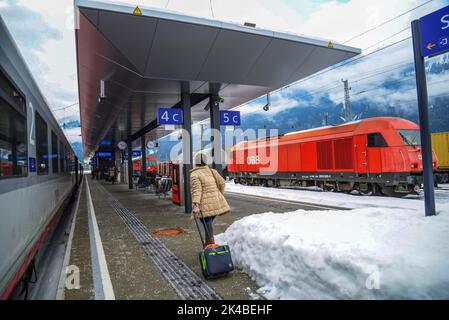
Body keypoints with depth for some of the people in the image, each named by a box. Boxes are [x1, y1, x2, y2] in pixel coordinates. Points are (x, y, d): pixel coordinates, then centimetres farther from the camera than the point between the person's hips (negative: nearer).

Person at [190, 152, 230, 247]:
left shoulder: (194, 175, -5)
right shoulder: (212, 171, 12)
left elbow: (196, 190, -18)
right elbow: (222, 183, 8)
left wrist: (196, 205, -26)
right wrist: (219, 196, 21)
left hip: (205, 206, -6)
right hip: (215, 204, 6)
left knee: (208, 229, 0)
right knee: (208, 225, 25)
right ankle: (207, 246, 34)